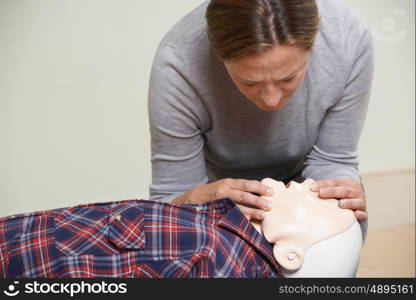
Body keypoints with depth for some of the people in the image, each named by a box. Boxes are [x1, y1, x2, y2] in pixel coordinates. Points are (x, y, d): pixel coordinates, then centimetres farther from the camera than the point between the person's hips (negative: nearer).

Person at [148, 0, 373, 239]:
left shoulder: (351, 37, -32)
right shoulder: (177, 64, -37)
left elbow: (332, 159, -19)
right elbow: (168, 198, -27)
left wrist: (345, 191, -40)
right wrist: (196, 200, -49)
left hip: (300, 174, 2)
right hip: (217, 180, -1)